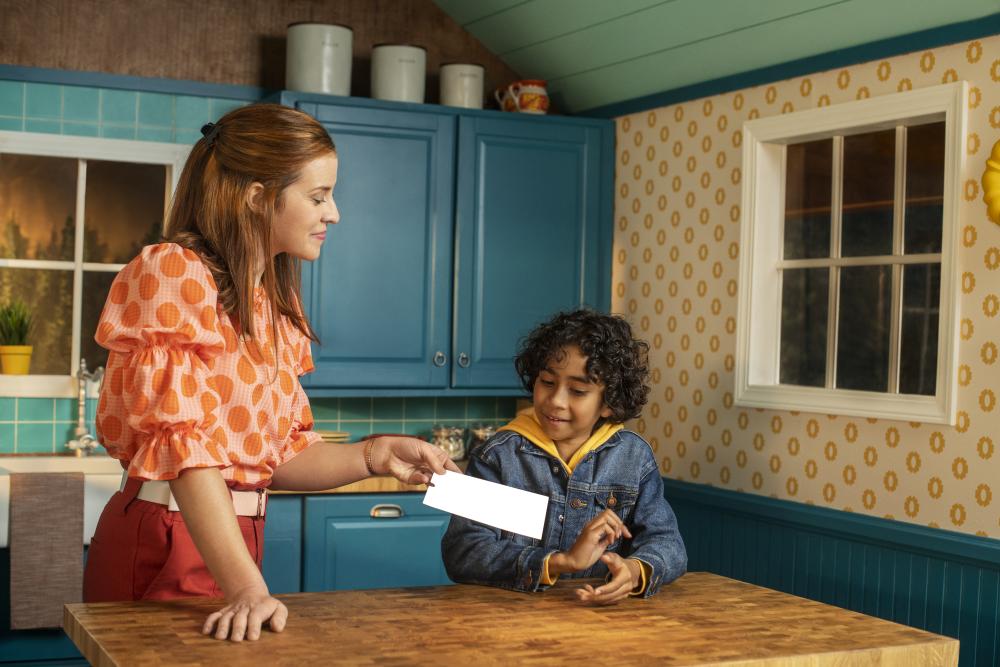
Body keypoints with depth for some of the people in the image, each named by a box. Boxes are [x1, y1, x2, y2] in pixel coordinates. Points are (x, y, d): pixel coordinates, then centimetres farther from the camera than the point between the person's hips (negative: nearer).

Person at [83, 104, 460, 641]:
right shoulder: (176, 273, -12)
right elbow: (184, 442, -22)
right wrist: (247, 589, -28)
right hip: (164, 542, -8)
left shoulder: (275, 304, 12)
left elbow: (278, 455, 11)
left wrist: (374, 456, -4)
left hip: (237, 542, 8)